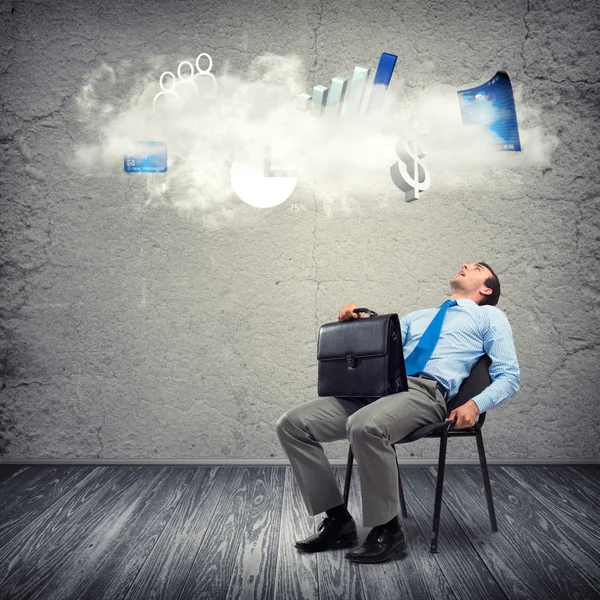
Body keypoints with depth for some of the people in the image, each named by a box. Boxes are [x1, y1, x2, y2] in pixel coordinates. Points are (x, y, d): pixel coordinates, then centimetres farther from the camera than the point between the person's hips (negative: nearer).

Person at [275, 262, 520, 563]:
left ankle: (387, 530, -18)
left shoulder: (489, 317, 19)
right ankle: (338, 521, -1)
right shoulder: (417, 316, 34)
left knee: (365, 426, -39)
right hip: (377, 387, 6)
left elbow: (509, 376, 8)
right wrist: (355, 323, 10)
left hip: (428, 392, -6)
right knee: (292, 424, -10)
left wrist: (475, 404, -11)